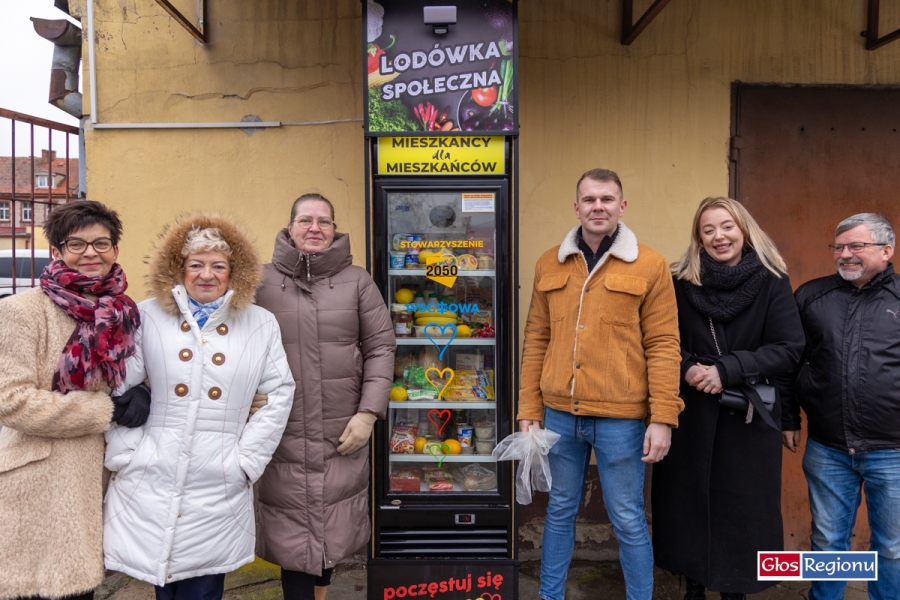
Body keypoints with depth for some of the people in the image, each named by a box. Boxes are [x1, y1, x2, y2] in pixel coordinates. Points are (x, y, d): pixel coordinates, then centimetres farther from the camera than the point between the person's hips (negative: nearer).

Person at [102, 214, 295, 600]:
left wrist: (246, 460, -1)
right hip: (149, 484, 0)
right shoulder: (148, 316, 2)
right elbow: (118, 387, 2)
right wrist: (123, 452, -5)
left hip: (218, 490, 0)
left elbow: (280, 394, 3)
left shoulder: (262, 326, 3)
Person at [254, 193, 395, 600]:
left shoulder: (357, 281, 2)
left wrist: (368, 413, -5)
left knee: (334, 531, 14)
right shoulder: (262, 281, 1)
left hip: (343, 434, 1)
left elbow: (380, 348, 2)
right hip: (283, 436, -1)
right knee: (293, 537, 5)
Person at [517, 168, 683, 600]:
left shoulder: (649, 266, -4)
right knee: (560, 510, 18)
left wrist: (663, 417, -10)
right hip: (560, 412, 4)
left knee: (627, 520, 10)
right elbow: (537, 340, 7)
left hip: (620, 417, -3)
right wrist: (529, 410, 5)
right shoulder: (550, 264, 6)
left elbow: (663, 345, -5)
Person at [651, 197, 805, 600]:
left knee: (743, 508, 7)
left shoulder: (772, 282, -4)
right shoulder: (681, 282, 1)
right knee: (690, 502, 10)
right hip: (690, 414, 2)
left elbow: (789, 349, -8)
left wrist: (727, 371, -18)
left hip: (748, 418, -1)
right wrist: (687, 368, -16)